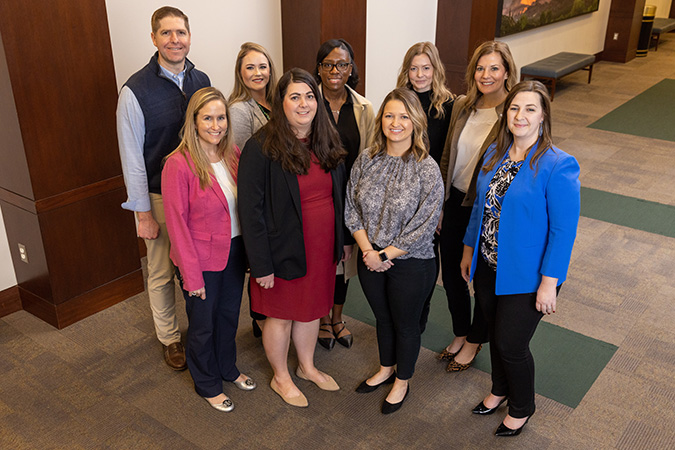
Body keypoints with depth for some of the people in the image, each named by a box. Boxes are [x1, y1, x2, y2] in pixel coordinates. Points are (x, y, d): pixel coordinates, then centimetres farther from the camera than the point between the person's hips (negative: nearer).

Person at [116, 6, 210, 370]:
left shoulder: (201, 81, 2)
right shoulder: (135, 91, -13)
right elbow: (132, 158, -11)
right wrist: (143, 213, -10)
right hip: (160, 197, -4)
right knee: (162, 272, 11)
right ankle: (169, 338, 31)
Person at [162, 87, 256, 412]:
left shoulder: (232, 155, -2)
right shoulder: (178, 165, -21)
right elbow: (177, 225, -17)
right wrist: (191, 274, -15)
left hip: (234, 253, 6)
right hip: (202, 259, -5)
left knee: (229, 316, 24)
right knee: (203, 325, 15)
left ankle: (228, 368, 49)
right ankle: (207, 384, 38)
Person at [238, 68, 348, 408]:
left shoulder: (327, 142, 1)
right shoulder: (261, 148, -18)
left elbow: (339, 195, 11)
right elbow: (250, 210, -17)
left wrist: (343, 239, 12)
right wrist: (261, 263, -17)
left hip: (323, 246, 6)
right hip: (285, 249, -5)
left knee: (311, 309, 22)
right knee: (281, 315, 13)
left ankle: (307, 366, 46)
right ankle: (281, 378, 37)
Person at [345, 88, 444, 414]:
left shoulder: (427, 169, -18)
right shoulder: (366, 160, -4)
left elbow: (424, 226, -18)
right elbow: (351, 208, -1)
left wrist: (385, 255, -15)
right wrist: (367, 250, -12)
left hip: (410, 263, -4)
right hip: (370, 259, 4)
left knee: (406, 324, 16)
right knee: (382, 318, 24)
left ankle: (402, 382, 39)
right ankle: (386, 369, 49)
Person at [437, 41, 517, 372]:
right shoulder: (462, 106, 1)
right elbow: (447, 158, 8)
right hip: (456, 202, 5)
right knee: (450, 272, 16)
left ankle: (475, 341, 37)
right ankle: (460, 334, 41)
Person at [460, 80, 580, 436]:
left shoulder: (558, 166, -19)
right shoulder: (495, 153, 1)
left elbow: (563, 230, -18)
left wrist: (549, 283, -18)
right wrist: (468, 251, 13)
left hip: (525, 277, -6)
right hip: (488, 268, 6)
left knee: (510, 344, 6)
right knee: (496, 335, 22)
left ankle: (522, 408, 35)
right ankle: (500, 389, 49)